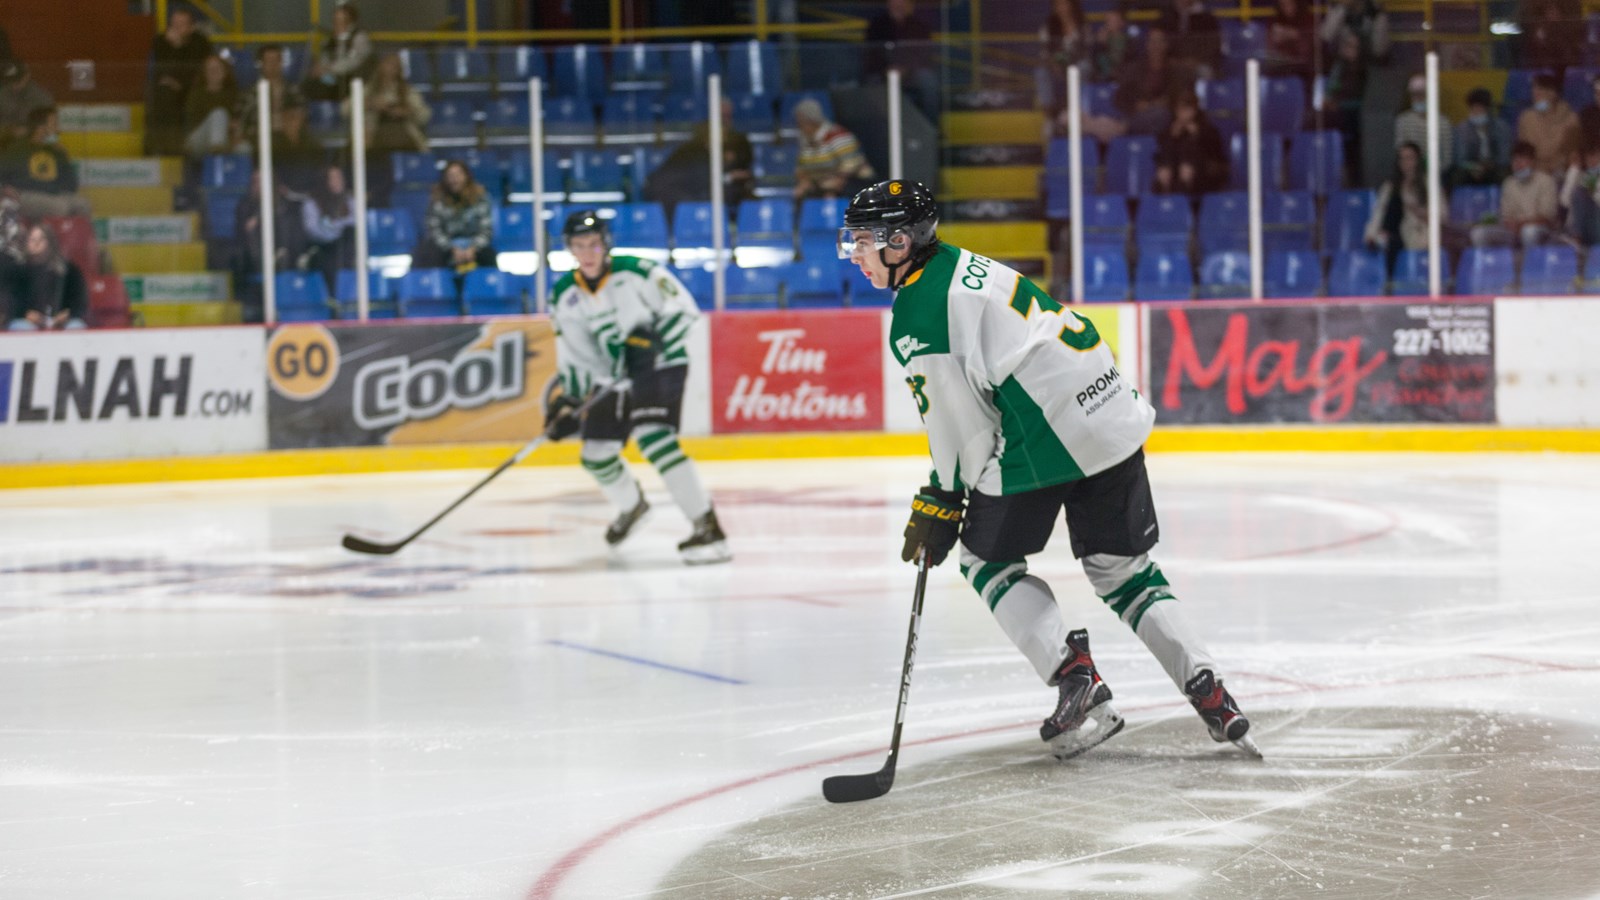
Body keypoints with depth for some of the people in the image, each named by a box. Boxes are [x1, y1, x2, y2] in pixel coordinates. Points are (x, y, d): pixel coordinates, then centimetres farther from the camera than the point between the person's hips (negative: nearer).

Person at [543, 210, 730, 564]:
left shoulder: (635, 272, -16)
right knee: (595, 453, 6)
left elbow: (683, 308, -14)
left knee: (653, 438, -27)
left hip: (661, 364, -7)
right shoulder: (565, 297, 0)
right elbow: (575, 357, 4)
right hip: (615, 375, 7)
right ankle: (631, 505, 41)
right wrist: (566, 403, -7)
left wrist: (653, 340, -28)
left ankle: (708, 529, -30)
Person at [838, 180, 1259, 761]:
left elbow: (959, 421, -9)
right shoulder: (965, 265, 19)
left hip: (1042, 440, -8)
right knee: (1121, 569, 18)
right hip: (1114, 419, 9)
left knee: (987, 561, 12)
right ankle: (1209, 691, 7)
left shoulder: (915, 317, -10)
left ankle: (1077, 682, -2)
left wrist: (939, 504, 2)